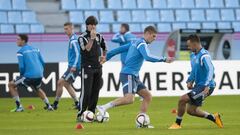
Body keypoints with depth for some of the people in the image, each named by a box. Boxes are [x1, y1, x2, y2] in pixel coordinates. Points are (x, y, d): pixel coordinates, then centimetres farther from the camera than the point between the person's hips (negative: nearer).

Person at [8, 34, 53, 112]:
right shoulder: (35, 49, 14)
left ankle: (19, 107, 2)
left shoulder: (20, 52, -5)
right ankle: (48, 106, 28)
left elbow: (21, 67, -10)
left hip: (29, 76, -7)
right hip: (39, 75, 7)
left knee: (11, 85, 9)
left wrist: (22, 75, 8)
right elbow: (42, 62, 16)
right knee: (37, 89, 36)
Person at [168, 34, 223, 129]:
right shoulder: (193, 55, 10)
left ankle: (177, 124, -2)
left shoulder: (204, 56, -18)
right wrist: (190, 81, 7)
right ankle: (214, 118, 25)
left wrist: (207, 86, -38)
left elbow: (210, 70, -28)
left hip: (205, 87, -10)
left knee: (183, 99, -17)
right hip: (198, 86, 10)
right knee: (191, 110, 12)